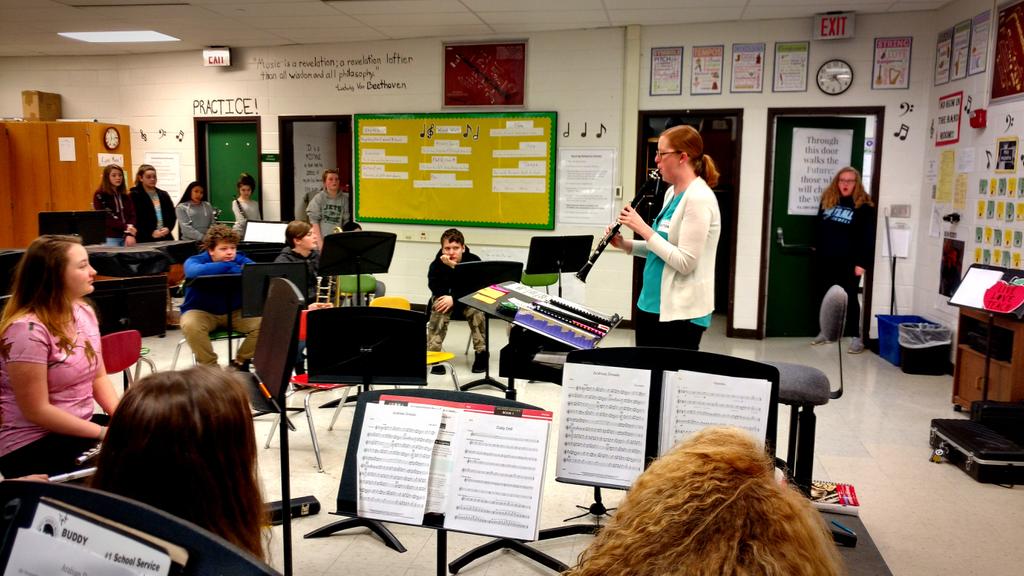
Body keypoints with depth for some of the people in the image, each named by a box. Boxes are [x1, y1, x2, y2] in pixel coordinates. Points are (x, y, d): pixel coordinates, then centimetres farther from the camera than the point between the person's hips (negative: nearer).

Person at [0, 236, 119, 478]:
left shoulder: (84, 312, 2)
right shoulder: (26, 330, -22)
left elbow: (99, 377, 8)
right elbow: (37, 411, -21)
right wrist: (103, 432, -20)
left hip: (80, 426, 8)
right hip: (30, 444, -7)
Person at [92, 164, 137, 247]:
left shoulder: (125, 195, 13)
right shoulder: (100, 195, 0)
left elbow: (132, 215, 5)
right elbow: (105, 218, -8)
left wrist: (130, 234, -12)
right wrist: (125, 227, -16)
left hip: (126, 237, 4)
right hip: (110, 238, -4)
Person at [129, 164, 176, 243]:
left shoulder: (164, 195, 17)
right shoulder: (135, 196, 1)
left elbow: (172, 215, 15)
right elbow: (134, 219, -7)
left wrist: (168, 228, -5)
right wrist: (151, 232, -17)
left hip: (165, 238, 5)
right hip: (145, 240, -5)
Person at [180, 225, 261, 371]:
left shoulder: (240, 259, -5)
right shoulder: (195, 261, -12)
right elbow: (195, 272, -38)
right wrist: (229, 266, -33)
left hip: (235, 312, 2)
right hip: (202, 312, -2)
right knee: (190, 325, -35)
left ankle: (240, 363, 1)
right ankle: (210, 367, -13)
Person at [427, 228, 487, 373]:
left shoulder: (474, 261, -17)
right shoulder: (436, 264, -15)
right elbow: (435, 288, -27)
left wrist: (454, 299, -34)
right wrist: (448, 267, -37)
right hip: (443, 298, 0)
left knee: (476, 311, -30)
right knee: (439, 311, -32)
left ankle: (481, 352, -18)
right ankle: (432, 354, -27)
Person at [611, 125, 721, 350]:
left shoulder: (699, 198, -18)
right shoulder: (672, 193, 10)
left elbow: (685, 262, -22)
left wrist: (643, 228, -20)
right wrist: (626, 245, 4)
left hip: (681, 312, -9)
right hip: (651, 304, 9)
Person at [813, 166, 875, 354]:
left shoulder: (864, 206, -5)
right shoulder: (827, 200, 11)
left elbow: (868, 237, -9)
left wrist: (862, 263, -14)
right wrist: (816, 250, 15)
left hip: (849, 263, -5)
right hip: (825, 260, 5)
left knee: (850, 299, -2)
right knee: (825, 297, 12)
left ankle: (856, 337, 4)